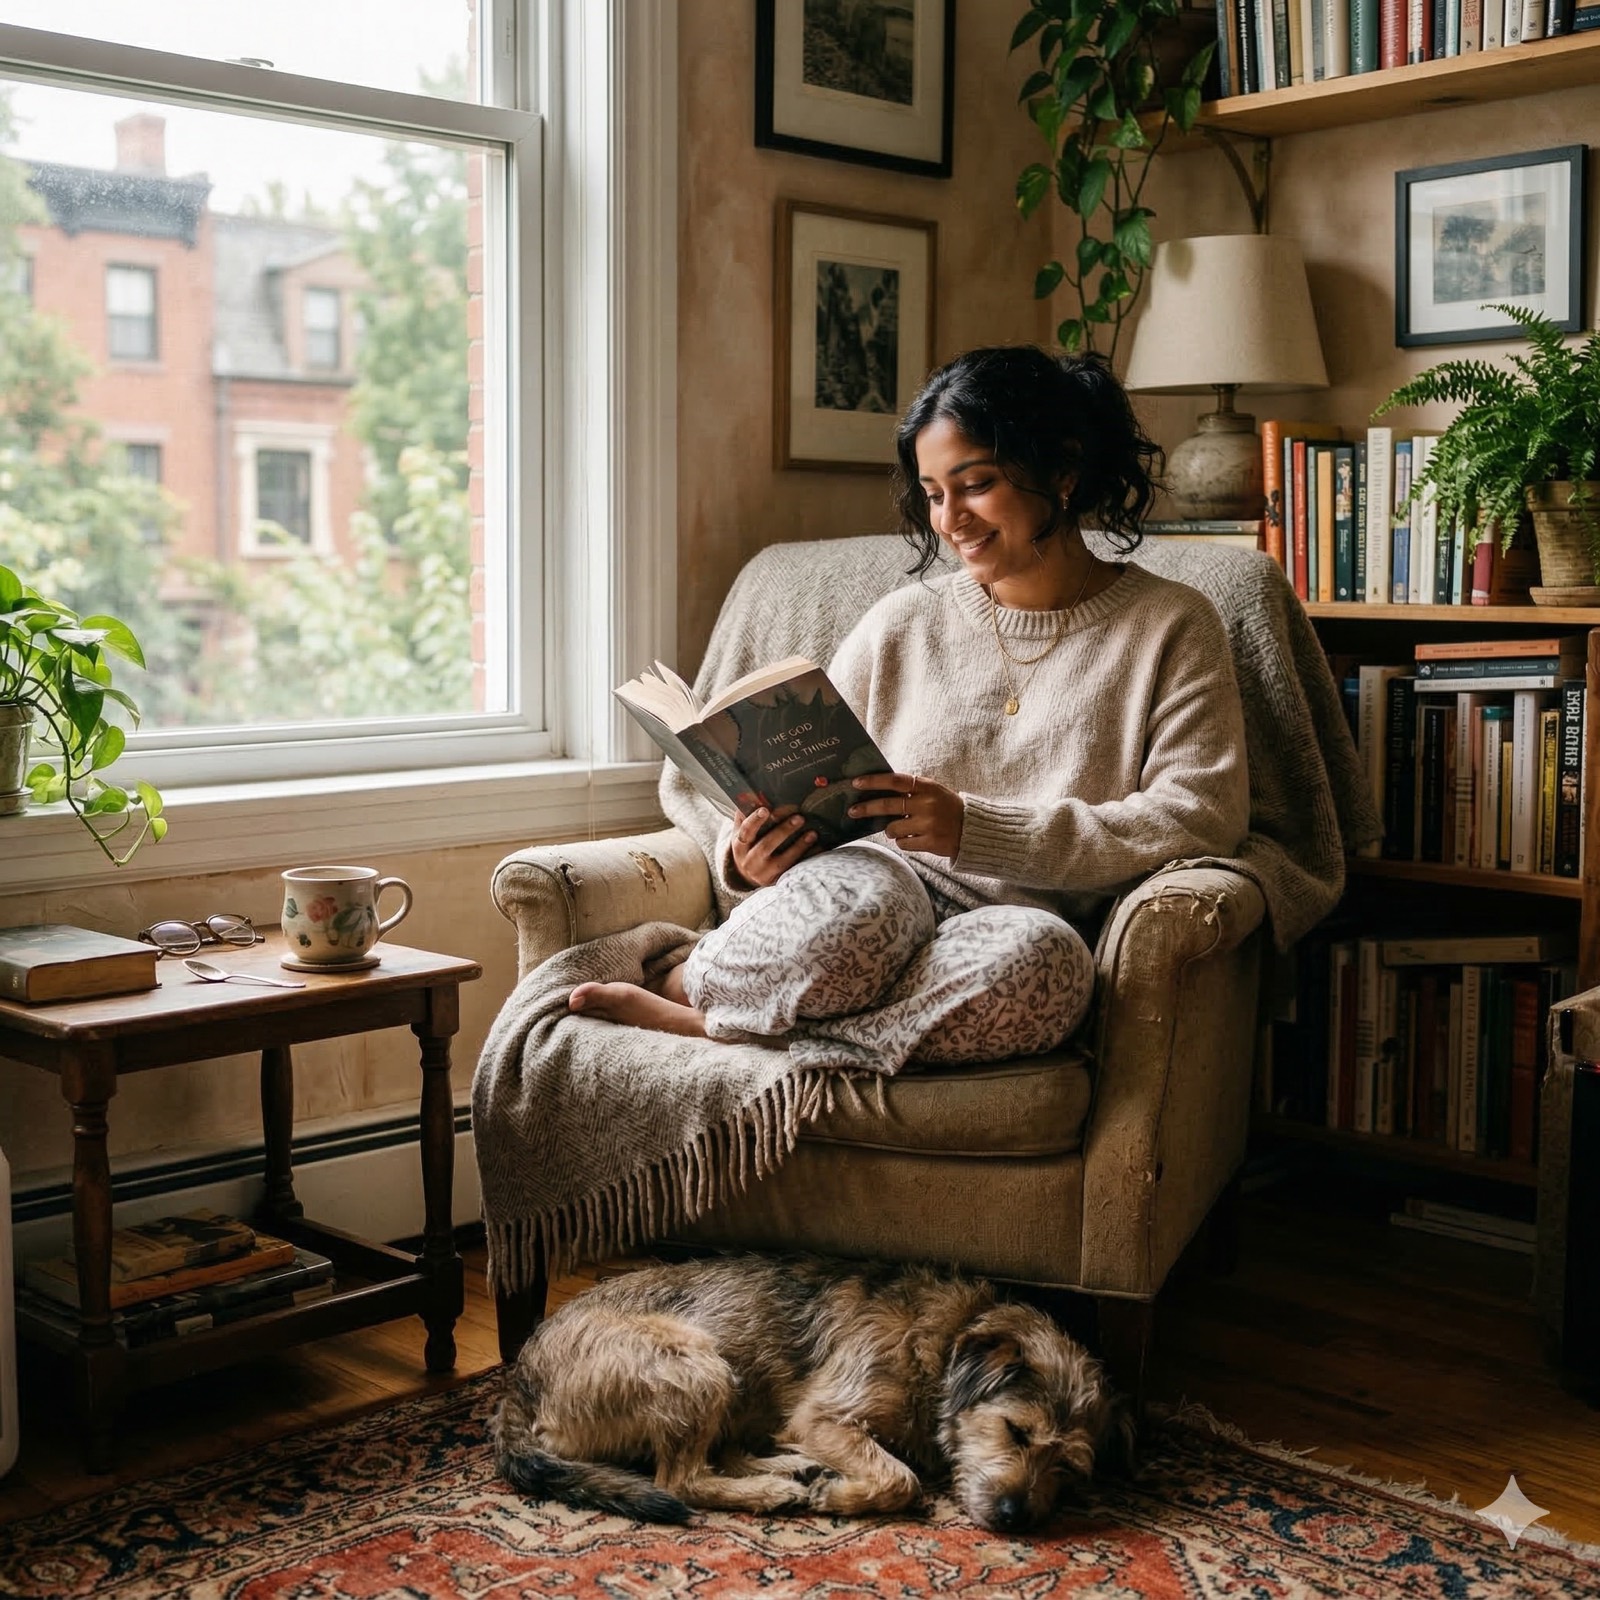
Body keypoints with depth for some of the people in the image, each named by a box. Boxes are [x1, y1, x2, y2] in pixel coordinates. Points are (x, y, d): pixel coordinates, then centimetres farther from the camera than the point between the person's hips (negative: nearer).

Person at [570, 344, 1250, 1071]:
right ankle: (690, 976, -7)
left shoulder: (1171, 629, 9)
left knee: (1041, 957, -39)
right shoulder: (900, 625, 17)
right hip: (888, 885, 1)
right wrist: (750, 853, -8)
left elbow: (1201, 817, -5)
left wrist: (971, 827, -15)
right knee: (850, 902, -38)